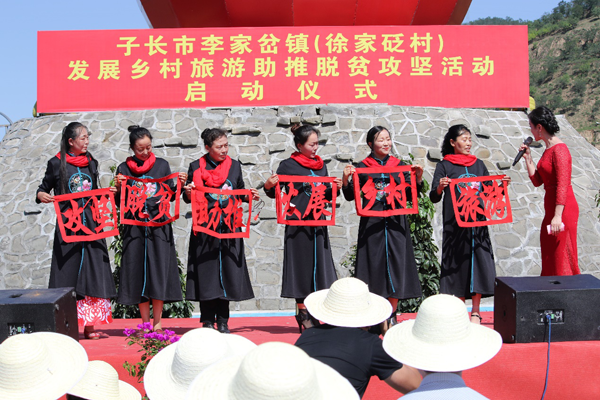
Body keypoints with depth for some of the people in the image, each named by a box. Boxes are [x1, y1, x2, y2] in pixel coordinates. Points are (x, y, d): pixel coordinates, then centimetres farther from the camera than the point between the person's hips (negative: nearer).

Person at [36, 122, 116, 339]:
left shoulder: (91, 163, 13)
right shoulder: (57, 164, 1)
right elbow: (43, 189, 6)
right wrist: (42, 195, -15)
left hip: (91, 225, 4)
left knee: (93, 274, 2)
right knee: (68, 274, -3)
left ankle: (89, 327, 10)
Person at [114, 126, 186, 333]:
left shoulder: (162, 165, 7)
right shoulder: (124, 168, 6)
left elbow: (170, 196, 9)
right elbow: (120, 202, 7)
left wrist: (180, 184, -9)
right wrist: (119, 187, -12)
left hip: (159, 225, 0)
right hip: (134, 227, 1)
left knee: (159, 271, -1)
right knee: (138, 273, 3)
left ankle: (157, 322, 9)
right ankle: (146, 324, 14)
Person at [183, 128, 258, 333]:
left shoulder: (234, 165, 9)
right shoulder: (196, 167, 1)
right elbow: (188, 198, 4)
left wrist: (250, 195, -4)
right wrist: (188, 192, -17)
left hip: (229, 226, 2)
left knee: (227, 271, 4)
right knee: (206, 272, 0)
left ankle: (222, 322, 15)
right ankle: (208, 322, 13)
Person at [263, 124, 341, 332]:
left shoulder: (320, 165, 12)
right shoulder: (288, 165, -3)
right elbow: (275, 194, -1)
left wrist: (335, 188, -2)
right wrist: (268, 186, -21)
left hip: (318, 222, 5)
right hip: (298, 223, -5)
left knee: (318, 263, 4)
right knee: (301, 264, 0)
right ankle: (303, 314, 12)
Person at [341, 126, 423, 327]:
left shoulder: (399, 165, 9)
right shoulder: (363, 167, 4)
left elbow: (410, 195, 8)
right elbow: (350, 196, 3)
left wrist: (418, 178, -6)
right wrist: (346, 179, -13)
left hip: (395, 221, 2)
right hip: (372, 223, -2)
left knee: (395, 265, 1)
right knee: (374, 264, 0)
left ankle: (391, 315, 14)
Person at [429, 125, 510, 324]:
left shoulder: (478, 164, 14)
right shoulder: (444, 166, 2)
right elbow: (434, 197, -4)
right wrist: (440, 187, -25)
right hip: (454, 224, -3)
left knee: (478, 264, -3)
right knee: (458, 265, 0)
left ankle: (475, 312, 6)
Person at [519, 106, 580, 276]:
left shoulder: (559, 149, -15)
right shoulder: (548, 150, 13)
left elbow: (562, 185, -21)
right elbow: (537, 181, 13)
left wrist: (557, 216, -25)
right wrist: (528, 158, 8)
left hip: (563, 209, -9)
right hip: (551, 208, 10)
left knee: (562, 257, -2)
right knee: (549, 259, 15)